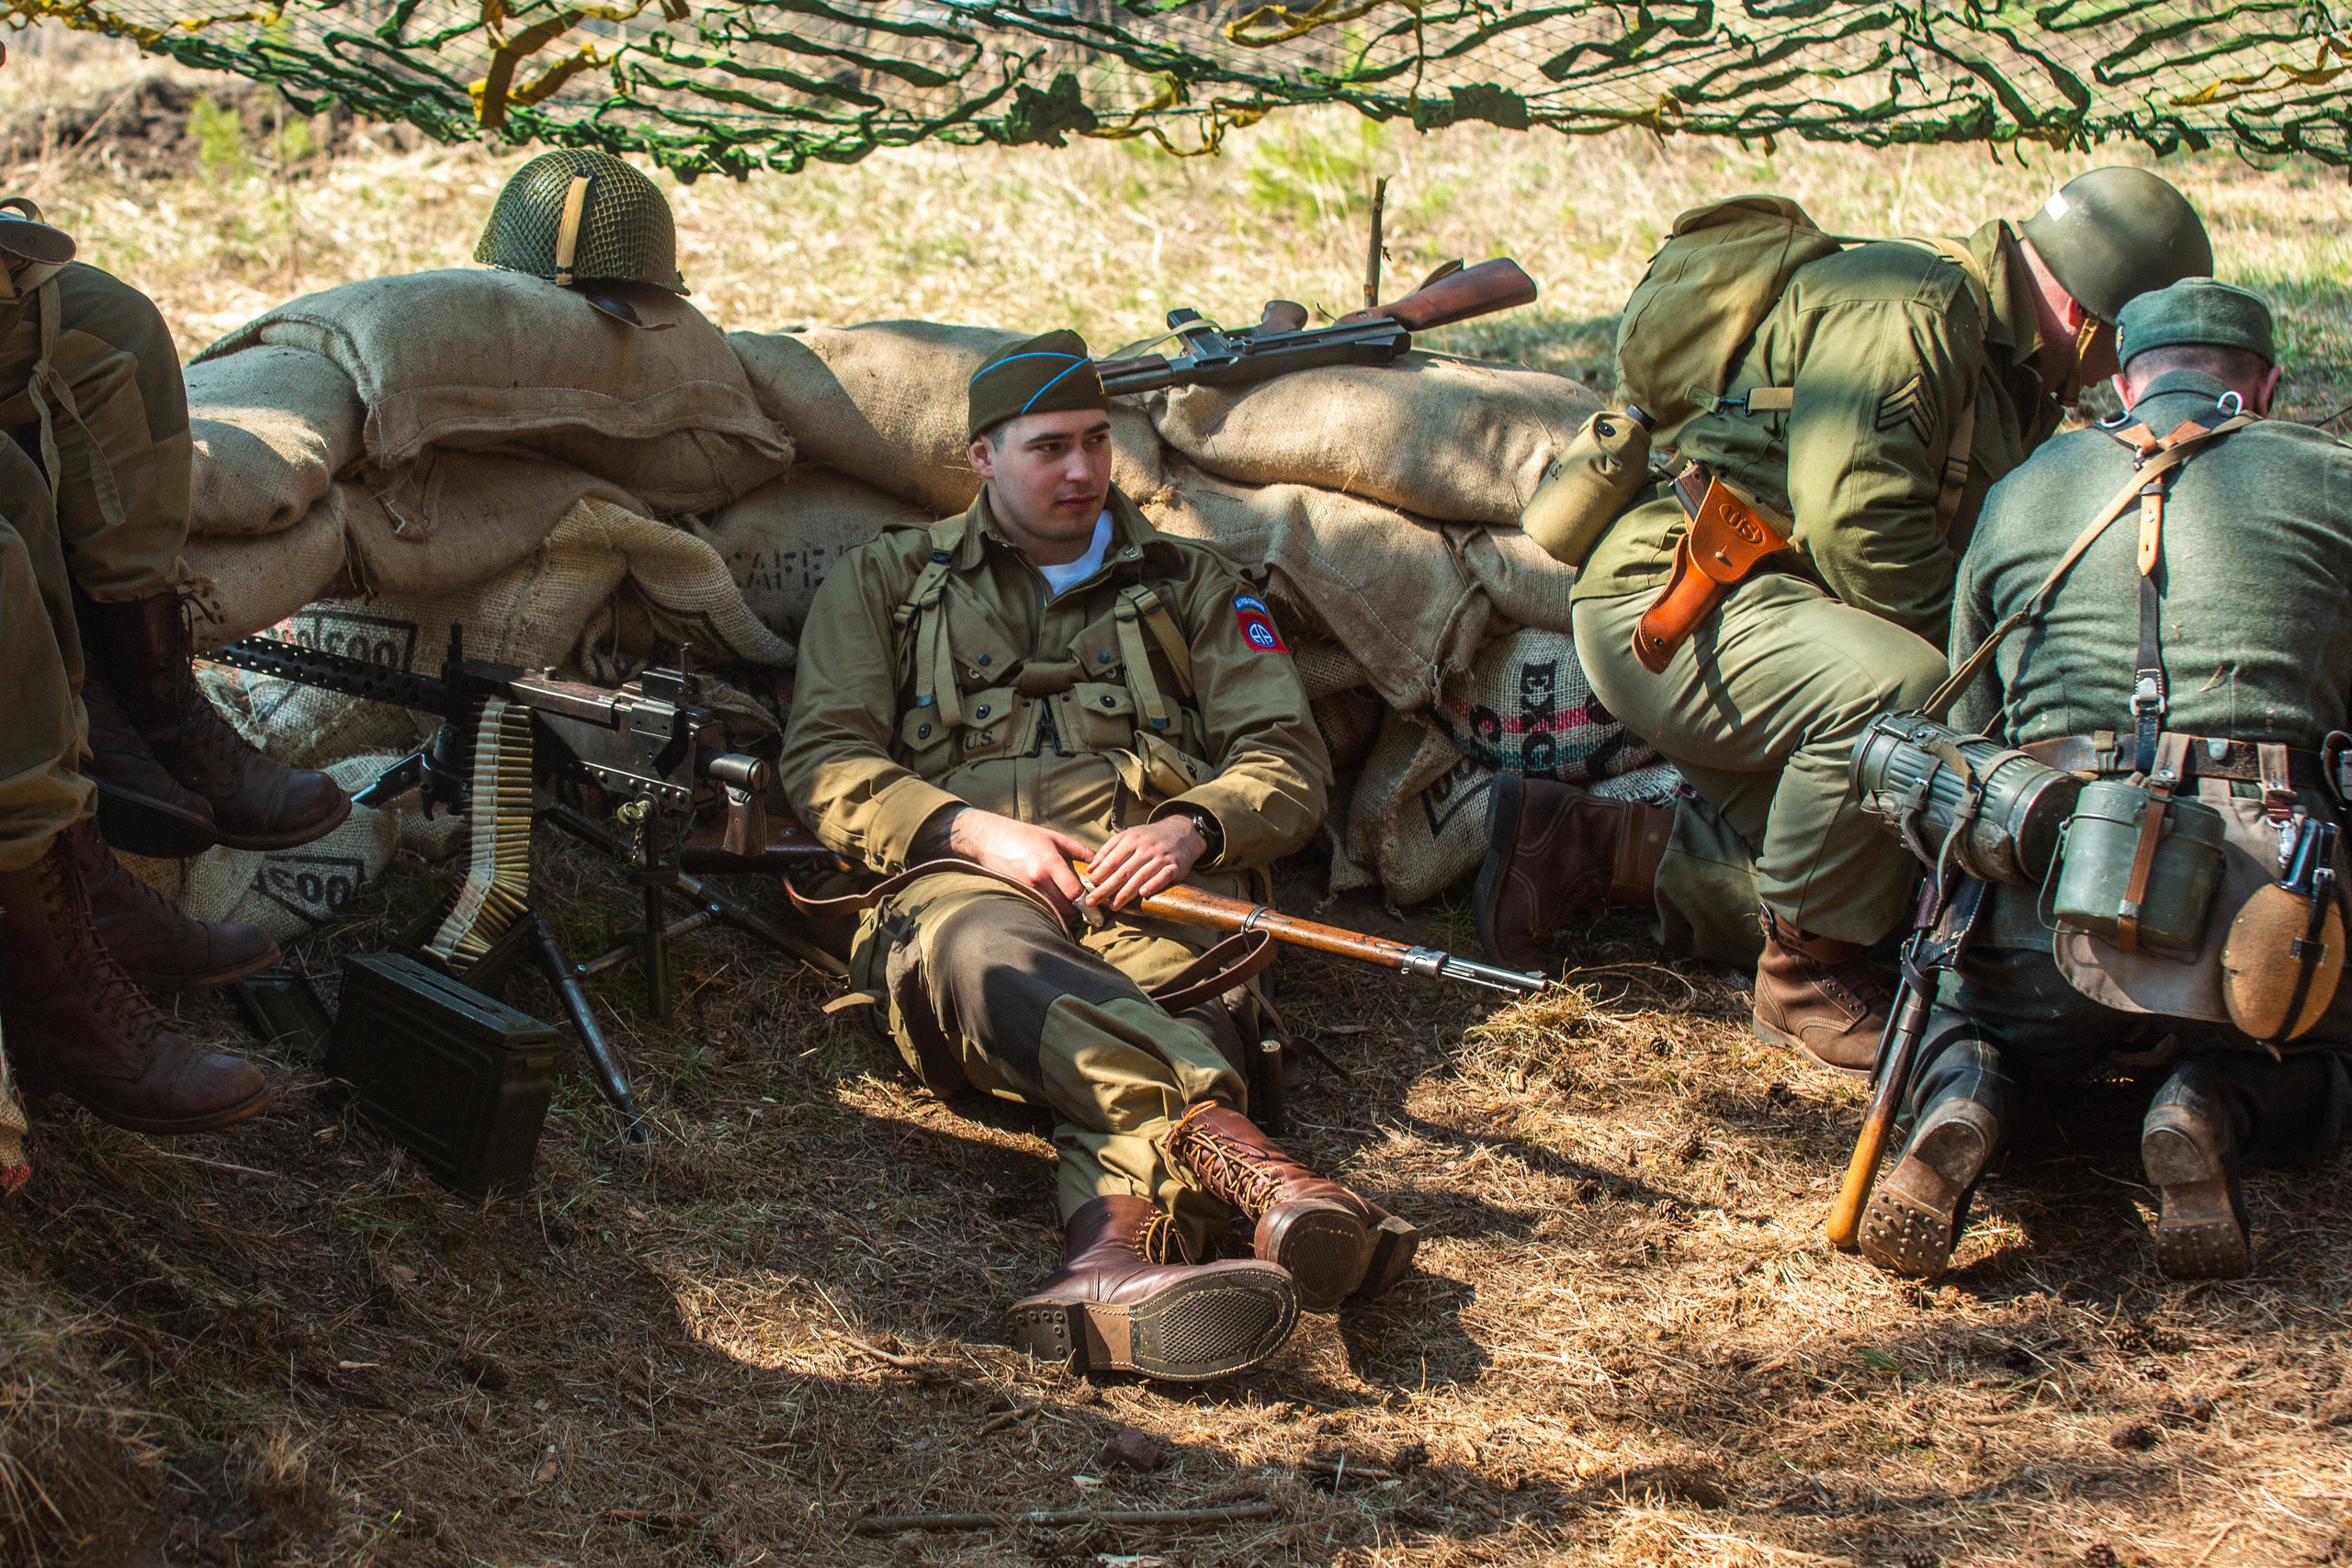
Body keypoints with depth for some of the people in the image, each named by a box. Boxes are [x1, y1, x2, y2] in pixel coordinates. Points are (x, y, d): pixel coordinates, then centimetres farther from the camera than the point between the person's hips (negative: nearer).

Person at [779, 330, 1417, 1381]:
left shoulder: (1189, 584, 27)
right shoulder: (884, 582, 24)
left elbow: (1290, 759, 16)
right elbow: (823, 764, 11)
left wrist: (1192, 829, -8)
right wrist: (975, 831, -8)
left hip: (1156, 884, 1)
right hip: (960, 880, -1)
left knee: (1166, 984, -39)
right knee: (989, 957, -42)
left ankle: (1118, 1254, -70)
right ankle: (1234, 1157, -68)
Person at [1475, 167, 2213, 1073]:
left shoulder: (2016, 377, 19)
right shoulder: (1905, 310, -16)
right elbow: (1853, 520, -27)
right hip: (1670, 609, -11)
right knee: (1896, 689, -36)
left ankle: (1579, 844, 13)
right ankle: (1805, 982, -18)